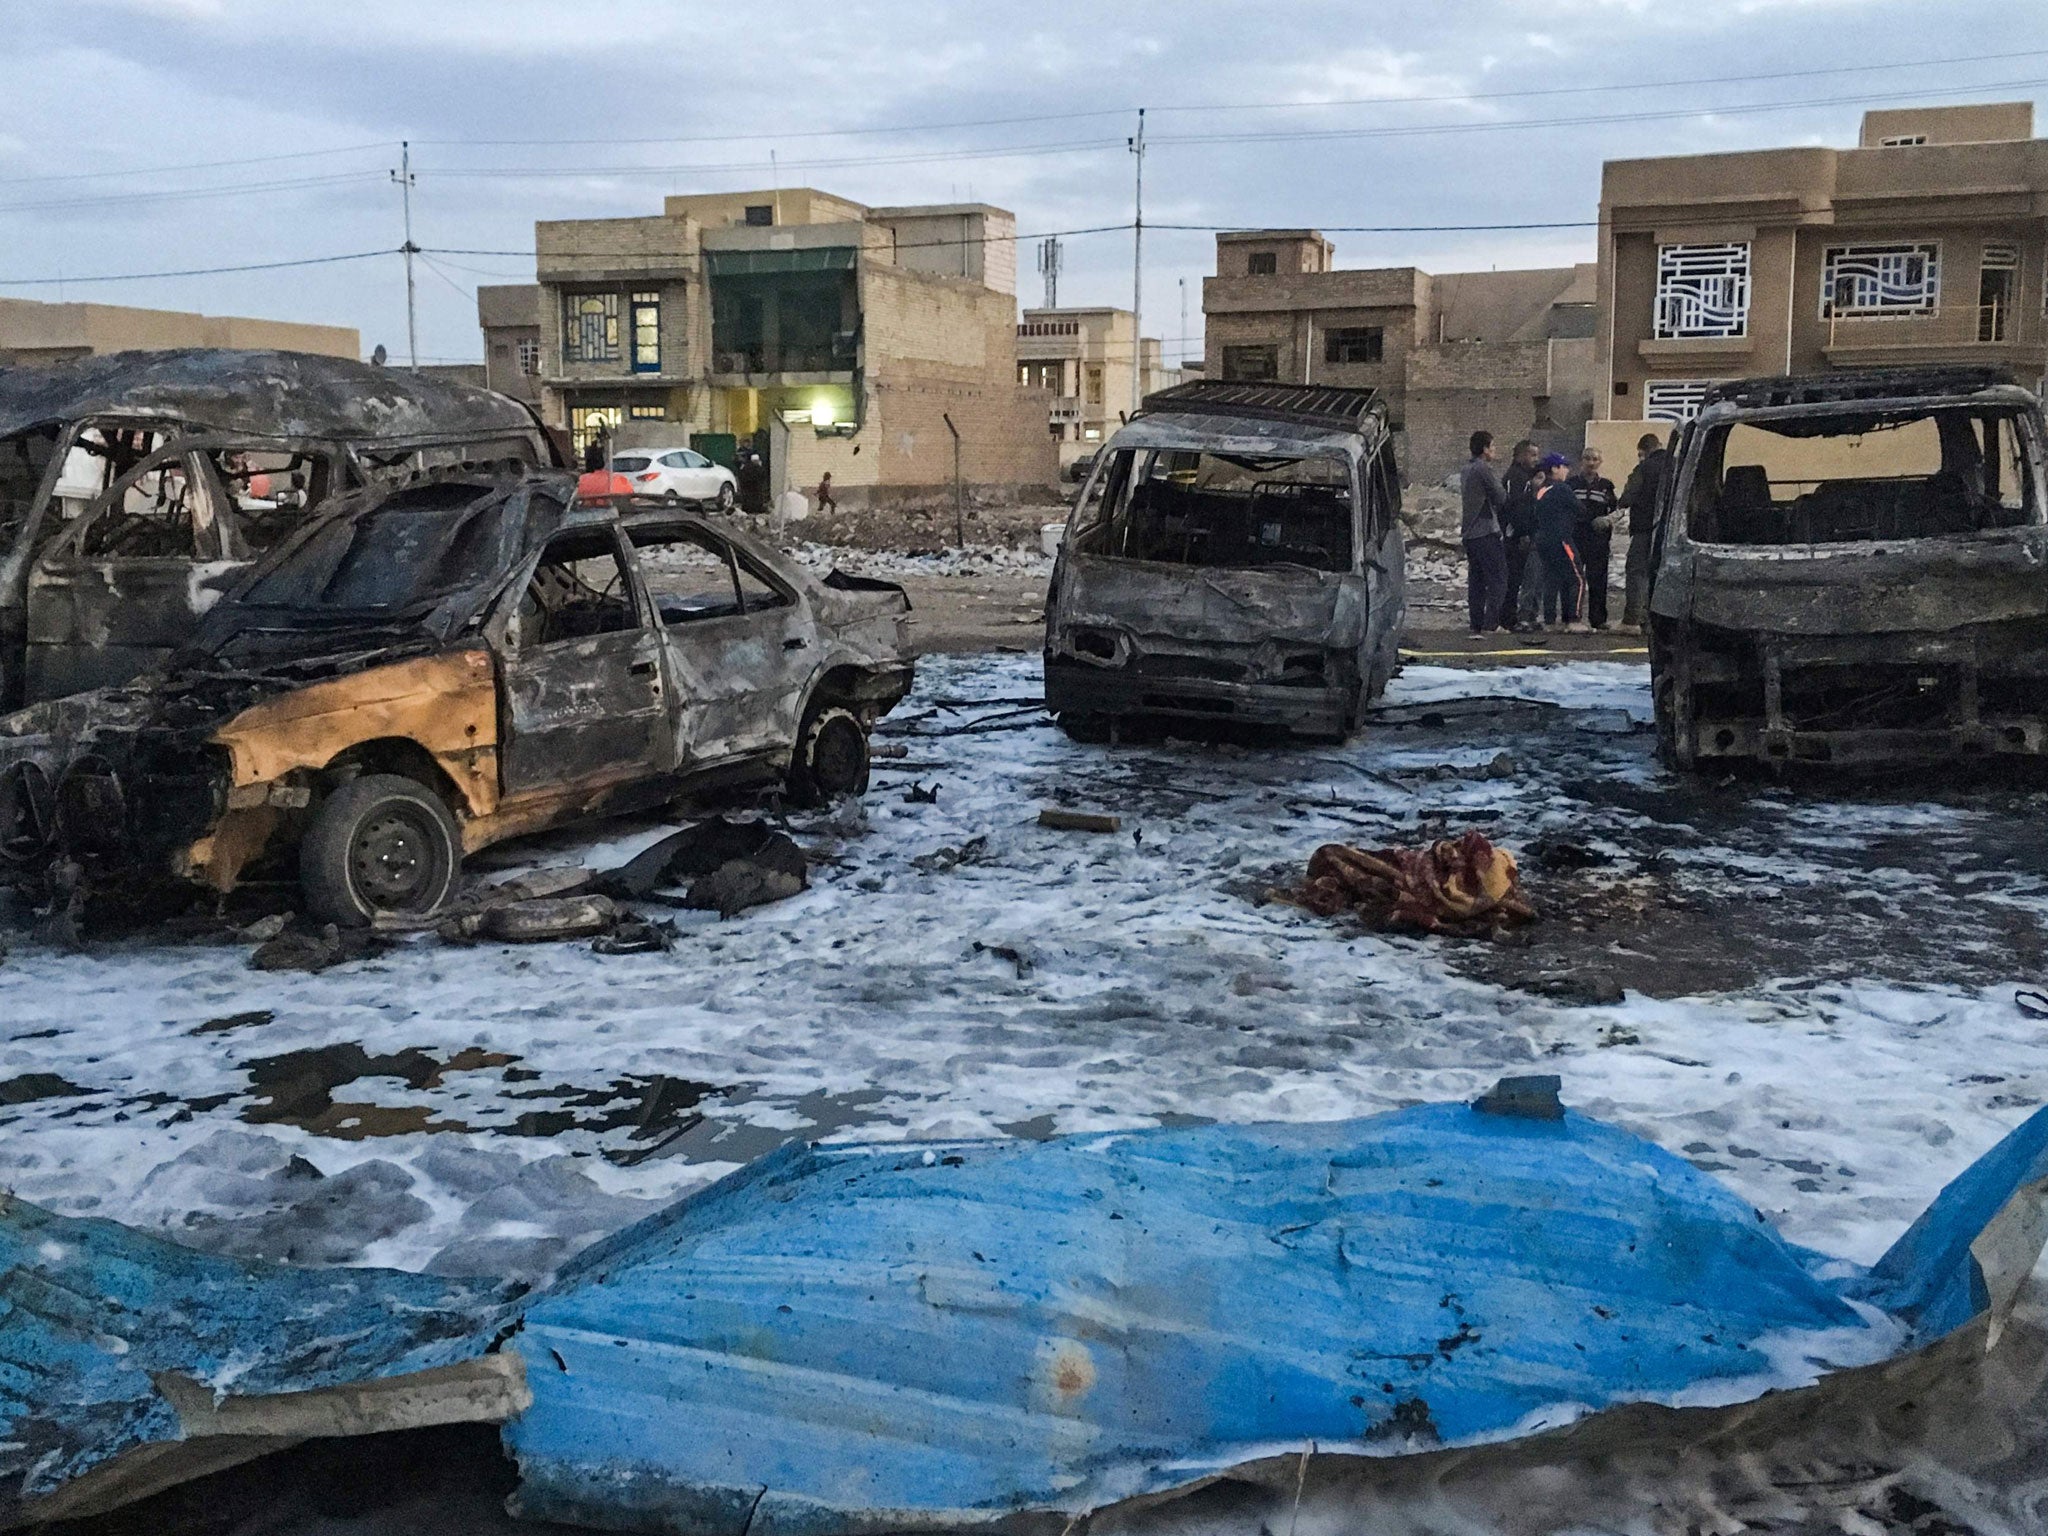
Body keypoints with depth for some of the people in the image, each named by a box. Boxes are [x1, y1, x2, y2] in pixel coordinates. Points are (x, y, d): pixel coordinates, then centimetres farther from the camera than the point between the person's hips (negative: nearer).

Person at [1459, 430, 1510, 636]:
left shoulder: (1466, 470, 15)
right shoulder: (1485, 470, -12)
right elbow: (1501, 498, -9)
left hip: (1469, 532, 9)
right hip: (1487, 531, -9)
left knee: (1475, 580, 9)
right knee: (1497, 579, -6)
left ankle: (1476, 623, 9)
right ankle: (1490, 623, -12)